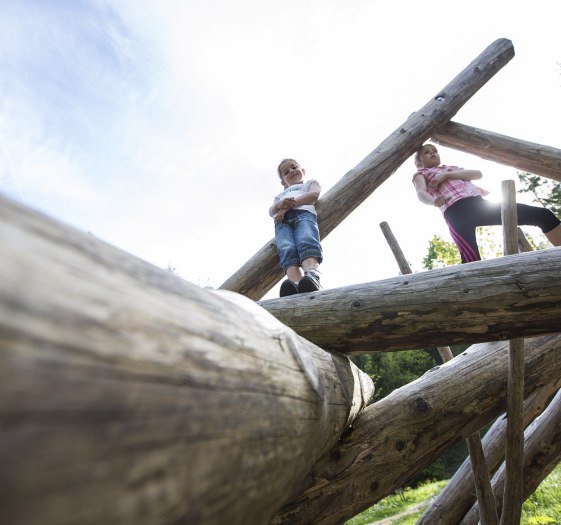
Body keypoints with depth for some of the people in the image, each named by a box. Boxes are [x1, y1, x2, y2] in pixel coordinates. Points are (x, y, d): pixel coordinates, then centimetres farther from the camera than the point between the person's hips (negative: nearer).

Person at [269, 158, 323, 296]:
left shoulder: (310, 183, 38)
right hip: (282, 221, 2)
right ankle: (295, 285, -58)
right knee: (287, 251, -32)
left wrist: (289, 204, -1)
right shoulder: (280, 195, 46)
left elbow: (314, 195, 12)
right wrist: (280, 204, -2)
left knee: (306, 242, -37)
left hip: (304, 213, -2)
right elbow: (271, 211, 24)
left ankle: (313, 279, -63)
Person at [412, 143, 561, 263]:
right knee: (472, 260, -25)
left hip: (479, 203, 6)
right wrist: (434, 201, -29)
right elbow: (421, 194, -4)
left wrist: (447, 175, 1)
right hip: (456, 211, -5)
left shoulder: (451, 168, 34)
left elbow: (478, 173, 17)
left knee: (542, 214, -1)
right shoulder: (420, 174, 20)